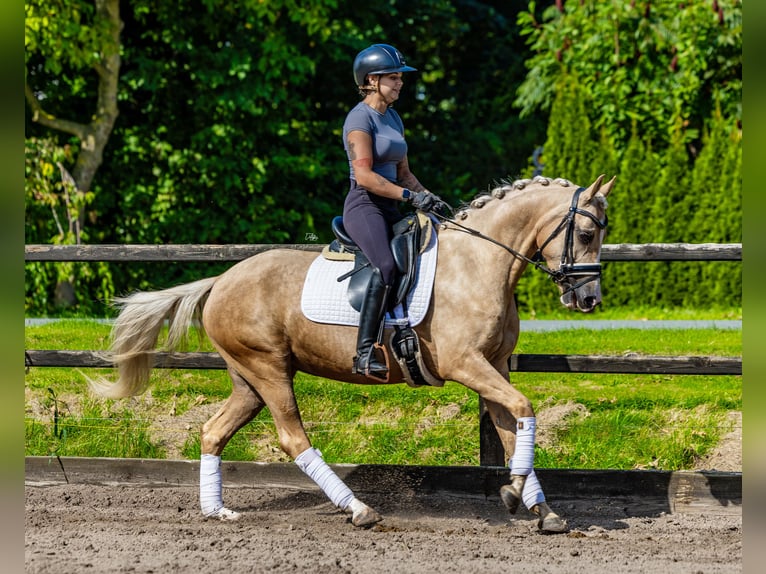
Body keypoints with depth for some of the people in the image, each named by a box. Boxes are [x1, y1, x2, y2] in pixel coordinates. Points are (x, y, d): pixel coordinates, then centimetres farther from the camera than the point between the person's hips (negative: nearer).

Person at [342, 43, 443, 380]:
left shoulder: (394, 119, 19)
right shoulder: (361, 118, -8)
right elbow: (364, 176, -17)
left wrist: (427, 196, 6)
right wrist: (409, 195, -20)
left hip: (391, 211, 9)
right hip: (363, 206, -9)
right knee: (386, 266, -32)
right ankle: (365, 353, -37)